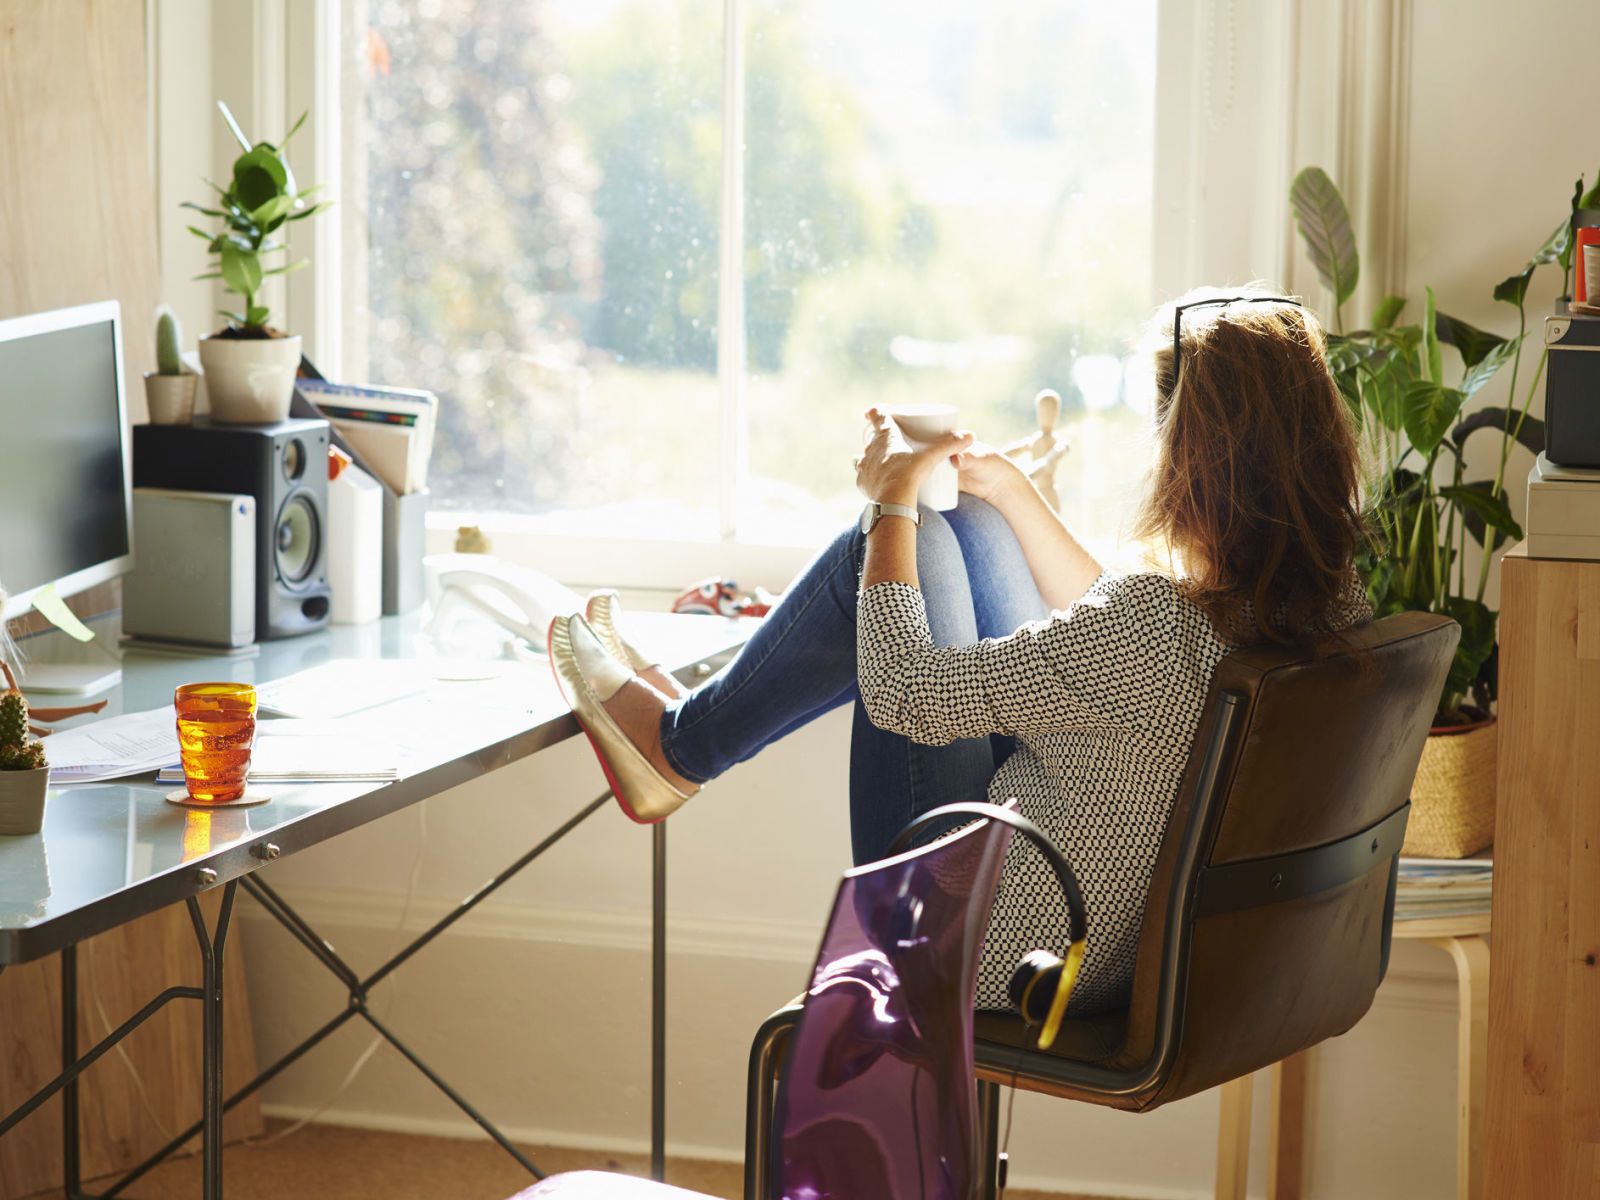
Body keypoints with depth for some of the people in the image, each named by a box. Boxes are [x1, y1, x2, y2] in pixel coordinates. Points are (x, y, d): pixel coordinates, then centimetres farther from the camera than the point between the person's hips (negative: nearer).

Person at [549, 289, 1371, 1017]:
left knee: (887, 547, 0)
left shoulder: (1160, 627, -35)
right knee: (964, 529, 14)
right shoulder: (1329, 605, -11)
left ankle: (676, 745, 23)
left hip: (983, 958, -8)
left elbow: (902, 693, -22)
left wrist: (892, 499, -8)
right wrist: (1015, 495, 12)